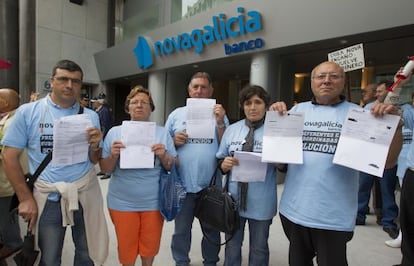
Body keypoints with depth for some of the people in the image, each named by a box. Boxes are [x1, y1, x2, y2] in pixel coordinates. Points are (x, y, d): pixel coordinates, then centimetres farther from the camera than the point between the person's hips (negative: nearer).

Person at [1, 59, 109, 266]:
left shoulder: (90, 116, 1)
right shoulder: (27, 112, -5)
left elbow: (94, 161, 6)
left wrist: (95, 146, -16)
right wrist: (25, 198, -6)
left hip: (85, 194, 2)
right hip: (48, 197, -1)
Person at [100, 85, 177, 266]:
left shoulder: (162, 133, 0)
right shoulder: (115, 132, -1)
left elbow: (173, 168, 1)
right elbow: (105, 169, 1)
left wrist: (163, 156, -18)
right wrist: (113, 156, -18)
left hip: (154, 202, 1)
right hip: (122, 202, 0)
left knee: (150, 245, 17)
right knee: (126, 246, 16)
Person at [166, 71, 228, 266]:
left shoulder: (219, 114, 4)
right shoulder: (176, 114, 4)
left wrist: (220, 123, -13)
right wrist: (174, 141, -14)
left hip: (211, 185, 1)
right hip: (183, 184, 0)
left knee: (211, 229, 18)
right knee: (181, 229, 15)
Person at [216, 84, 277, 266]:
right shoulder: (231, 130, 5)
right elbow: (220, 162, 7)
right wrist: (224, 165, -14)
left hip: (261, 203, -2)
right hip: (233, 199, 3)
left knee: (259, 249, 18)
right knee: (232, 246, 20)